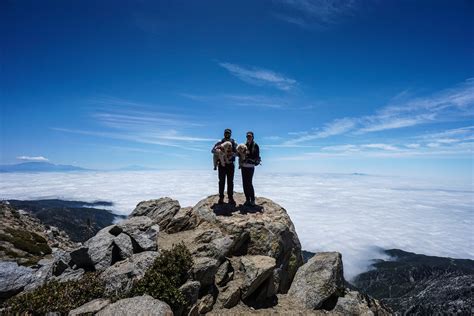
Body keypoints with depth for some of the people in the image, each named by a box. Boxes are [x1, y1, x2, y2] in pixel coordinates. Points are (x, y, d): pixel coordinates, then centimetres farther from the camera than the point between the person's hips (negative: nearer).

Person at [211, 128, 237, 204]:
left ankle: (230, 198, 11)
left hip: (230, 165, 0)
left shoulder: (234, 143, 5)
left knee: (230, 182, 4)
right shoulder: (220, 142, 5)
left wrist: (232, 154, -26)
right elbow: (212, 150, -5)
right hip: (221, 164, 0)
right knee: (221, 181, 3)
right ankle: (221, 198, 11)